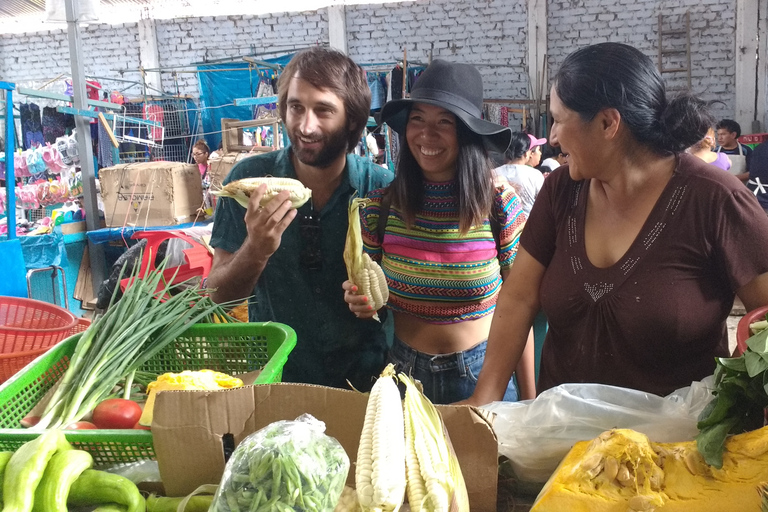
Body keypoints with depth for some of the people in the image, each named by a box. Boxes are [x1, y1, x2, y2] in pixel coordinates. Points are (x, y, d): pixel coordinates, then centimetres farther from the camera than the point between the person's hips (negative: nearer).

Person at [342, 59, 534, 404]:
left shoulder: (500, 205, -11)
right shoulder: (379, 206, -7)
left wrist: (529, 402, -2)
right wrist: (360, 301, -18)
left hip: (483, 373, -1)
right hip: (404, 371, 1)